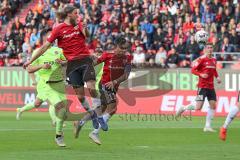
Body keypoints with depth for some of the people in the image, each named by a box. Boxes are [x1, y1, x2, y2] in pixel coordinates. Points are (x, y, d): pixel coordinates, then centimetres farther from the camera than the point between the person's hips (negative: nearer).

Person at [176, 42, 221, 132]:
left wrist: (217, 77, 11)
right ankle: (183, 108, 16)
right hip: (202, 86, -7)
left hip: (211, 87, 7)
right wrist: (201, 74, -23)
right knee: (198, 107, -11)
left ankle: (208, 126, 7)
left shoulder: (214, 60, 11)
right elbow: (193, 70, -8)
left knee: (213, 106, 0)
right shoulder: (202, 59, -9)